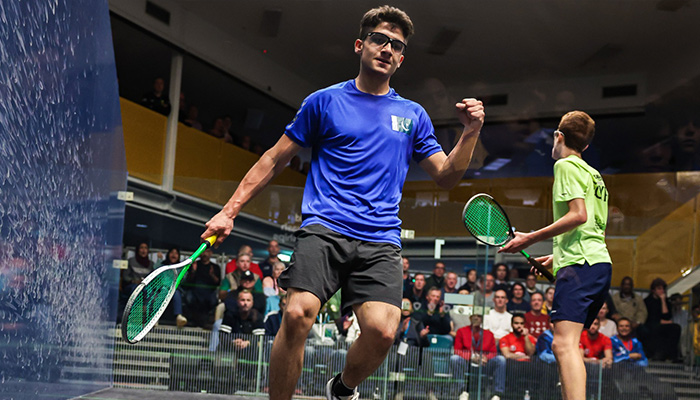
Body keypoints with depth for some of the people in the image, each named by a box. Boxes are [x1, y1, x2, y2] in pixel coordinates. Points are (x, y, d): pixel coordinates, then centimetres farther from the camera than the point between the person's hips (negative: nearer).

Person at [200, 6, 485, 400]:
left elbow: (446, 176, 19)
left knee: (382, 330, -20)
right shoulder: (324, 101, 11)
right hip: (324, 229, -1)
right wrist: (230, 210, 7)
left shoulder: (413, 115, 18)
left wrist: (471, 133, 3)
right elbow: (275, 159, 13)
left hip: (381, 240, 2)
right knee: (297, 314, -26)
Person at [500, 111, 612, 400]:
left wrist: (530, 238, -12)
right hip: (600, 263, 10)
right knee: (566, 344, 12)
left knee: (564, 343, -20)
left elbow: (579, 215, -15)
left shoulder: (566, 165, -2)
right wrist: (557, 257, 30)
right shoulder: (593, 174, 25)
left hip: (580, 265, -10)